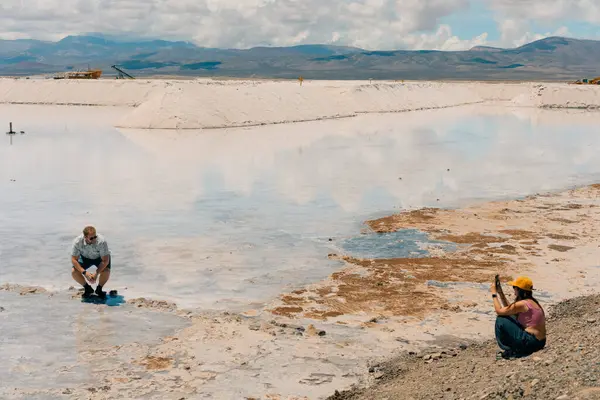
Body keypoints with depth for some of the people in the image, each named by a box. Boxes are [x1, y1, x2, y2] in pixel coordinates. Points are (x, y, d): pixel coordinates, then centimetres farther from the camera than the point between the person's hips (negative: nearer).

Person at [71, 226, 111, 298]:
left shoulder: (101, 242, -37)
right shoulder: (78, 242, -30)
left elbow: (105, 260, -30)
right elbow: (74, 259, -24)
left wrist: (96, 273, -40)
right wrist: (85, 273, -35)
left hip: (100, 257, -2)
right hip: (85, 257, 2)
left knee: (106, 271, -30)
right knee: (74, 272, -21)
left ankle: (99, 289, 2)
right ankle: (87, 288, 7)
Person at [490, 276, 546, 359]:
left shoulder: (522, 304, -16)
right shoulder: (532, 301, 13)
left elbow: (499, 311, -8)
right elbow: (509, 309, 23)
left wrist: (494, 294, 2)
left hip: (531, 342, -10)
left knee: (500, 320, -6)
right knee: (509, 319, 24)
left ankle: (510, 350, 1)